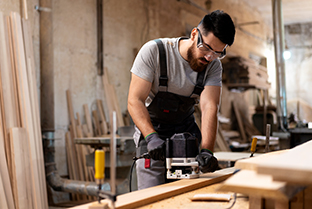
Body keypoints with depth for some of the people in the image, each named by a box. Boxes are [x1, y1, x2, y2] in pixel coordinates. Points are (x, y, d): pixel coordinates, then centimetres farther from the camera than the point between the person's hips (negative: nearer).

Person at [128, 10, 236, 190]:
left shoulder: (213, 66, -8)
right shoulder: (154, 51, -18)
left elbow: (210, 107, -20)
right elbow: (135, 100, -21)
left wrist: (206, 150, -35)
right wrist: (151, 137, -36)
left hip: (186, 131, 3)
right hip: (152, 130, -3)